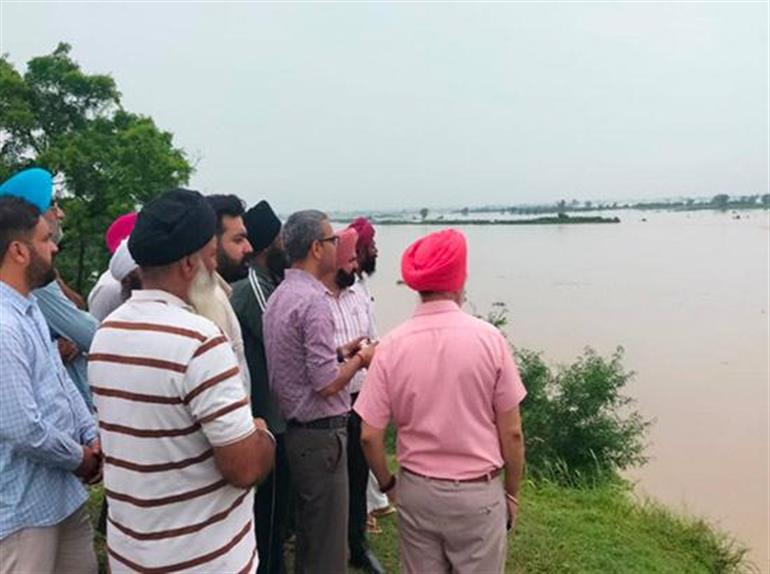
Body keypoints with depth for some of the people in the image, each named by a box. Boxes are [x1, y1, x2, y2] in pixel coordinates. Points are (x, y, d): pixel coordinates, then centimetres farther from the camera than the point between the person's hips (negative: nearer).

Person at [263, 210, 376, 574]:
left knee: (307, 533, 23)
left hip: (295, 429, 9)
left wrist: (339, 352, 10)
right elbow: (327, 384, -22)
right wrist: (359, 358, -6)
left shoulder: (279, 295, 8)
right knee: (328, 545, 5)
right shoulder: (313, 301, -20)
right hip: (320, 434, -9)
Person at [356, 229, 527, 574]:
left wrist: (388, 485, 11)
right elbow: (511, 433, -8)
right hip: (478, 494, -1)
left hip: (416, 491, 2)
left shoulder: (392, 345, -10)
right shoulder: (488, 338, -14)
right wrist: (512, 492, 7)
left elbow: (369, 436, -6)